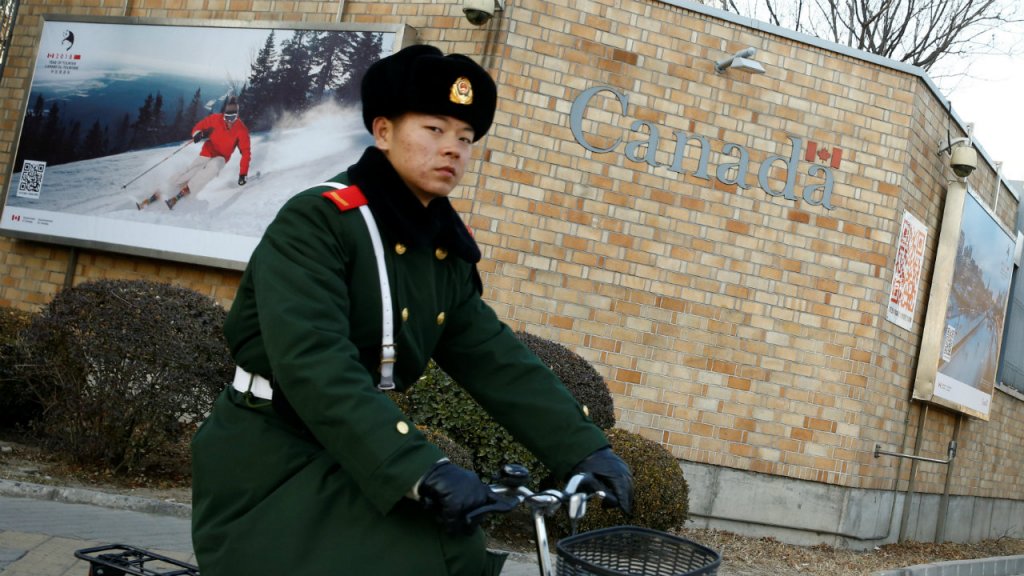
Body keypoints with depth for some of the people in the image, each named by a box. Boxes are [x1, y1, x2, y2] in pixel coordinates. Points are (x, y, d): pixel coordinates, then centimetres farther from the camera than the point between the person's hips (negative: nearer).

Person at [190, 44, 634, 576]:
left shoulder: (446, 252, 5)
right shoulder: (315, 219, -18)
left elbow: (496, 361, 2)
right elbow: (314, 363, -30)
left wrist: (586, 449, -8)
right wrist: (420, 469, -38)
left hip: (350, 456, 7)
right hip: (270, 460, -7)